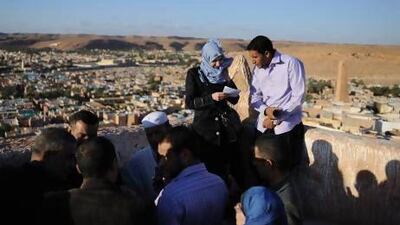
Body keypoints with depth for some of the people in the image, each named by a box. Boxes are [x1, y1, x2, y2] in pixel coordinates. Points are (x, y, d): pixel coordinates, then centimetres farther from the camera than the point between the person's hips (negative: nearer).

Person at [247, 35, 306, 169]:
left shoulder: (291, 63, -10)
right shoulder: (258, 69, 9)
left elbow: (298, 96, -13)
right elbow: (254, 96, 7)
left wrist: (277, 117, -14)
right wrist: (266, 110, -14)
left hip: (286, 125, -5)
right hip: (264, 125, 5)